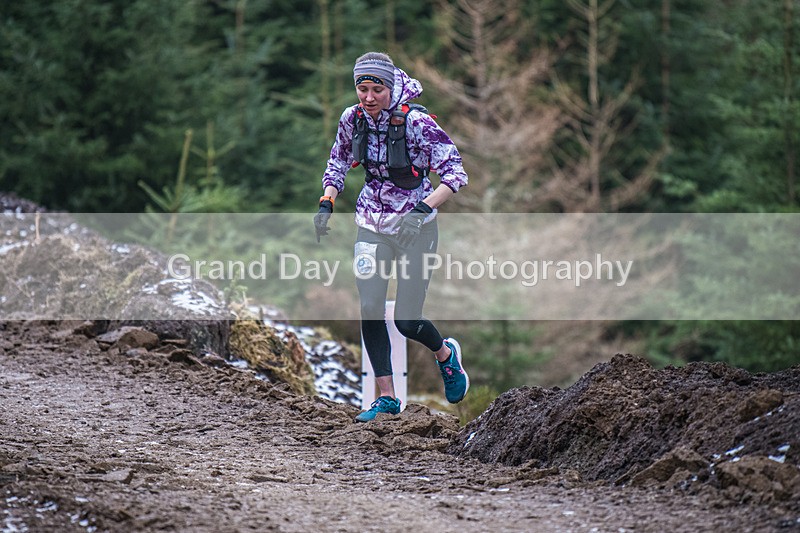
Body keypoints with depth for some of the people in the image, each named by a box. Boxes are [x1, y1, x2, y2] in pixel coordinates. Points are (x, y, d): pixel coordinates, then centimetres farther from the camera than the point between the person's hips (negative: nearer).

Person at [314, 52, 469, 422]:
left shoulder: (416, 122, -21)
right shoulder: (352, 119, -6)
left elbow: (456, 174, -21)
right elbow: (338, 163, 12)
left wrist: (423, 209, -34)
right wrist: (326, 203, -4)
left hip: (416, 225, -4)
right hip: (372, 223, 4)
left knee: (407, 321, -4)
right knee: (370, 310, -9)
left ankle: (446, 354, 30)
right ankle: (387, 398, 3)